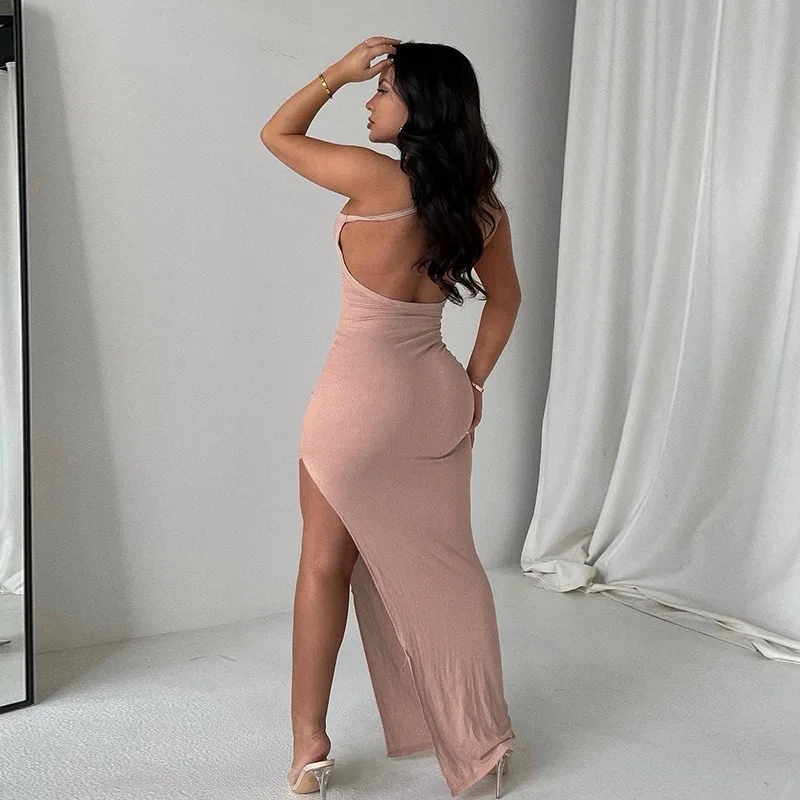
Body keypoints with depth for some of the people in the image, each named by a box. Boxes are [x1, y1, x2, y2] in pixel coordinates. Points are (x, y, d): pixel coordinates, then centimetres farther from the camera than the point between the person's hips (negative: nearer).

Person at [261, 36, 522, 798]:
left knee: (326, 565, 10)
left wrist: (341, 70, 4)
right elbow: (505, 298, 13)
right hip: (436, 398, 6)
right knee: (442, 567, 15)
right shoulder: (482, 205, 1)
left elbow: (277, 134, -1)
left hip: (360, 399, -6)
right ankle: (481, 738, 27)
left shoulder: (375, 178, -16)